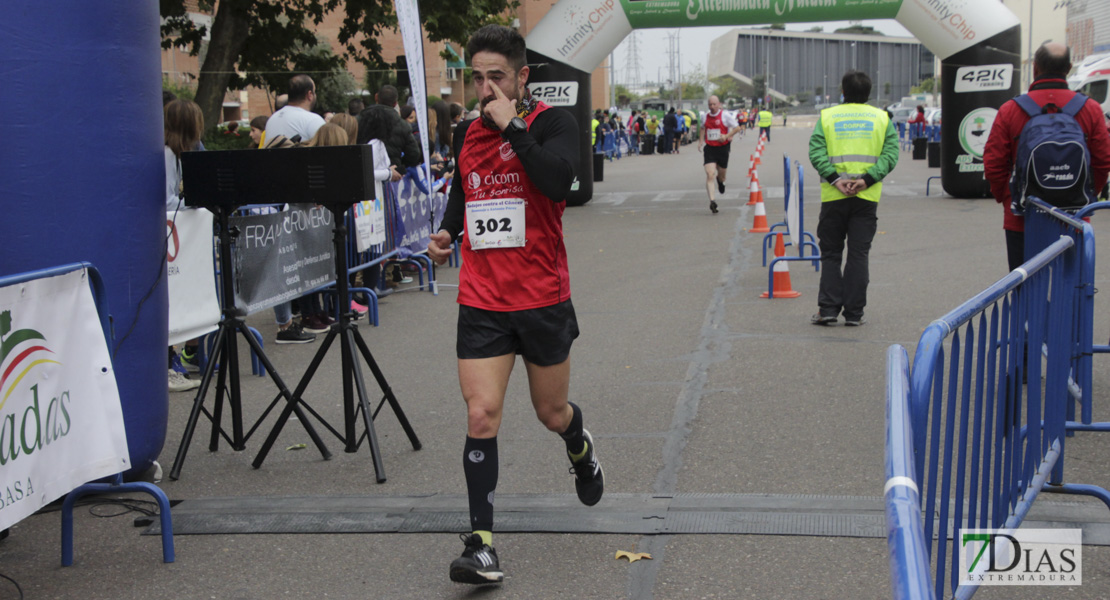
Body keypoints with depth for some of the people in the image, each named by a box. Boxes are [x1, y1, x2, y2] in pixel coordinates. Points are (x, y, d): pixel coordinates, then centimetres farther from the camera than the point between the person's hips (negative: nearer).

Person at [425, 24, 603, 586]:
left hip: (543, 300, -2)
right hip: (481, 302, 3)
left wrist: (513, 127, -24)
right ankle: (481, 542, -2)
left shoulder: (551, 122, -8)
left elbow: (558, 180, -29)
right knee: (481, 415, -8)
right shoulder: (465, 133, 7)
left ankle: (581, 450, 52)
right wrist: (447, 232, 8)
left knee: (552, 412, 14)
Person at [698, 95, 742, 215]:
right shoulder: (705, 116, 7)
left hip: (722, 148, -1)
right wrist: (700, 140, 15)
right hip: (709, 149, 1)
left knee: (722, 174, 13)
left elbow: (738, 128, -4)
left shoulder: (725, 115, -6)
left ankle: (720, 181, 53)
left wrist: (727, 136, -17)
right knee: (710, 175, -14)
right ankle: (712, 201, -18)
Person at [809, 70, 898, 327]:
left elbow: (816, 152, -7)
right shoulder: (882, 118, 7)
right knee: (859, 254, 5)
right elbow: (891, 153, -4)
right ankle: (854, 313, 4)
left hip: (833, 197, 0)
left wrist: (835, 179, -14)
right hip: (867, 197, 0)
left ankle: (828, 308, 1)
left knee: (831, 253, 9)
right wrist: (867, 179, -12)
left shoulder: (827, 116, 6)